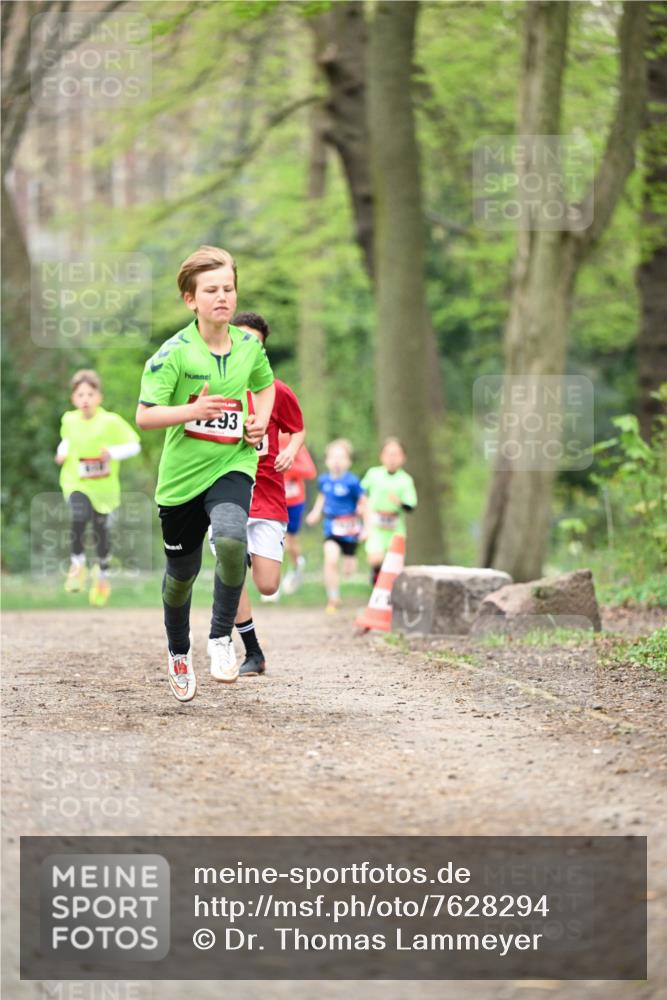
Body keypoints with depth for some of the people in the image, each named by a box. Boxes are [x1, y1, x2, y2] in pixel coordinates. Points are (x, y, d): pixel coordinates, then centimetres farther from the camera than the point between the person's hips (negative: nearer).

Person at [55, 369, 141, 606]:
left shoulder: (111, 422, -13)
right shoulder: (69, 420, 0)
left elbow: (134, 445, -8)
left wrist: (113, 452, -24)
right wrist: (62, 452, 2)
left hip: (103, 486, -1)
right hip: (76, 482, 1)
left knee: (101, 531, 10)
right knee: (79, 518, -27)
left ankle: (102, 577, 35)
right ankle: (77, 565, -8)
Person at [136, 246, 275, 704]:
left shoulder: (250, 345, 0)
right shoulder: (174, 353, -13)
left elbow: (265, 384, 23)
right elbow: (144, 416, -15)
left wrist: (260, 422, 5)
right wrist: (194, 411, -28)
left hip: (233, 464, 1)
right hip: (182, 473, -1)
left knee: (231, 539, -30)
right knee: (182, 572, 12)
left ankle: (222, 637, -9)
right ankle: (179, 653, 41)